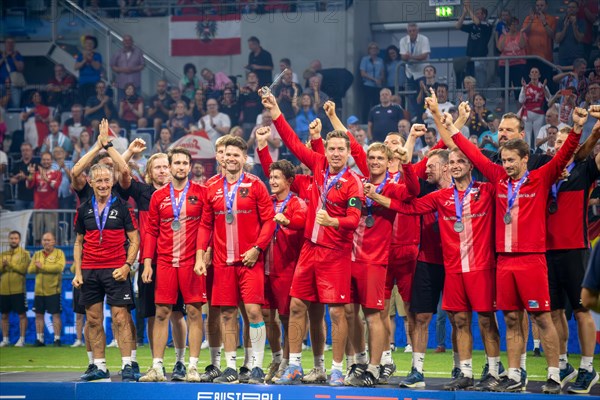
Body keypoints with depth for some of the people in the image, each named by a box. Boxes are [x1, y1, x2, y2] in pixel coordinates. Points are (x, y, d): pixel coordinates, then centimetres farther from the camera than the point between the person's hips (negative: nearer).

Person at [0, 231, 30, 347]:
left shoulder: (24, 254, 2)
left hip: (18, 290, -4)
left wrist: (10, 264, -17)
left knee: (22, 314, -4)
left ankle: (21, 339, 1)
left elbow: (23, 269, -12)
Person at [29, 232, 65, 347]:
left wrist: (42, 266, -14)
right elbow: (30, 269, 3)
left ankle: (57, 339, 1)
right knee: (39, 315, 7)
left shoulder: (59, 253, 0)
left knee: (56, 315, -3)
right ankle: (39, 339, 14)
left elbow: (59, 267, -17)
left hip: (53, 290, -5)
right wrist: (43, 267, -13)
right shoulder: (37, 254, 14)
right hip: (39, 290, 5)